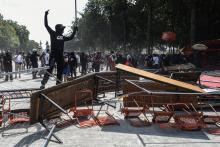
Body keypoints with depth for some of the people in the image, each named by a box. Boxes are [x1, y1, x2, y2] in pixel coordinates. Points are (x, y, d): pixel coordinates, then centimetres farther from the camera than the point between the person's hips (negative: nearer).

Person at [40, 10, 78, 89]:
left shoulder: (63, 37, 18)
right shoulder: (53, 34, 3)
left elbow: (71, 37, 33)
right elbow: (46, 25, 0)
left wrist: (74, 30, 34)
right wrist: (46, 15, -1)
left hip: (60, 55, 6)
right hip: (53, 54, -6)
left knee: (60, 70, 10)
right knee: (50, 68, -20)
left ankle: (58, 84, 21)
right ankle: (43, 83, -22)